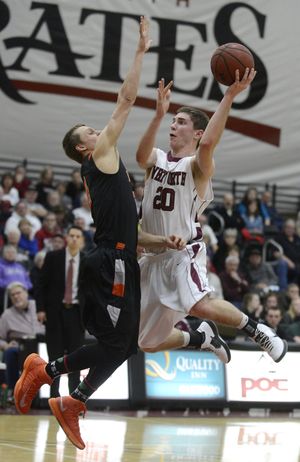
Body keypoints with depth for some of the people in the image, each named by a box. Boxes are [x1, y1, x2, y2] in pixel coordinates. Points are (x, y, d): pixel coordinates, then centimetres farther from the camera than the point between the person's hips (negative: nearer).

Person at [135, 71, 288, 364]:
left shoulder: (197, 165, -5)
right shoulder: (156, 159, 8)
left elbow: (208, 144, -29)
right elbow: (141, 156, -17)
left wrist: (229, 96, -34)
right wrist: (159, 114, -30)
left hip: (184, 253, -6)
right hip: (154, 257, 6)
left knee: (199, 306, -37)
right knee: (147, 342, 10)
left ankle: (256, 330, -11)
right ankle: (202, 337, 37)